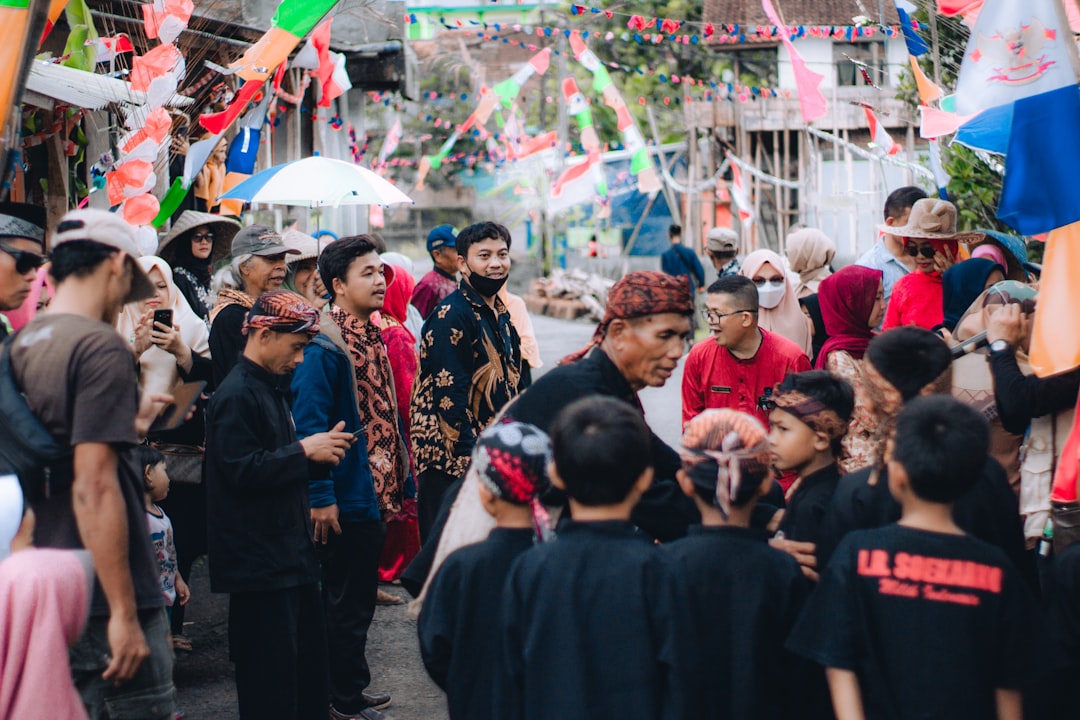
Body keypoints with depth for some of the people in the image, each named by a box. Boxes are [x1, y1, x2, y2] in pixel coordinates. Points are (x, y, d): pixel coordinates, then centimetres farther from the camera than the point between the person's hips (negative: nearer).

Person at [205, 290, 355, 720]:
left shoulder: (271, 388, 15)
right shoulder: (237, 395, -15)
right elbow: (241, 470, -24)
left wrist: (319, 450, 7)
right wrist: (305, 450, -18)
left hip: (290, 551, 10)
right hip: (259, 559, -10)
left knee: (309, 659, 15)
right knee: (271, 671, -3)